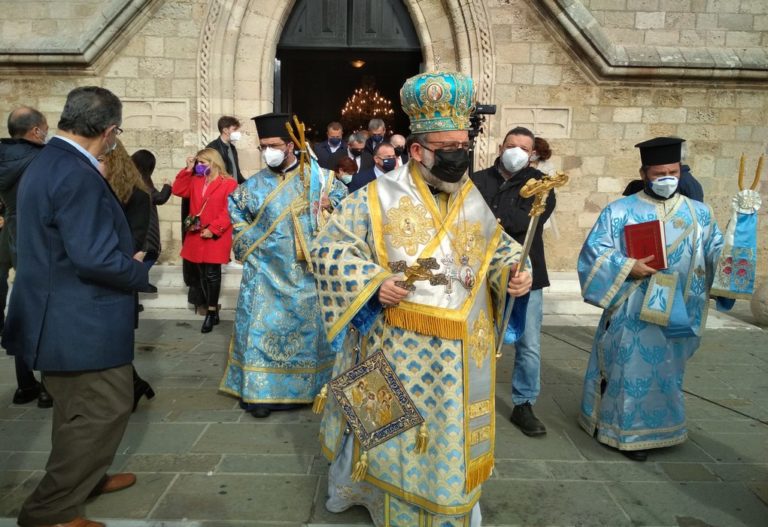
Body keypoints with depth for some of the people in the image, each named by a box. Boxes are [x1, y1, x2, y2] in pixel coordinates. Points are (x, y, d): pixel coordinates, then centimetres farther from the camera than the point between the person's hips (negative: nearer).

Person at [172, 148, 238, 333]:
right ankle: (213, 311, 18)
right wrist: (188, 170, 3)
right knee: (203, 274, 9)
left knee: (212, 273, -4)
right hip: (196, 235, 7)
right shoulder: (195, 181, 15)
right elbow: (178, 191, 7)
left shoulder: (229, 183, -7)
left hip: (216, 236, -6)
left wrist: (213, 229, -17)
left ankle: (211, 312, 6)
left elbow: (229, 211, -12)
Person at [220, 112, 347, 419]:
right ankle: (261, 391, 7)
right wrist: (244, 234, 7)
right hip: (267, 270, 0)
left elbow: (340, 191, 12)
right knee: (264, 327, -1)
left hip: (306, 270, 0)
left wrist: (329, 202, -8)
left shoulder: (313, 176, 0)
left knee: (308, 324, 8)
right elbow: (234, 206, 20)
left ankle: (307, 385, 23)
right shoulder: (255, 184, 3)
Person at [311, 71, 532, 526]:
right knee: (394, 429, 14)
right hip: (397, 344, -4)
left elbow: (497, 248, 16)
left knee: (453, 433, 18)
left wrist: (512, 273, -6)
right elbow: (329, 249, -9)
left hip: (462, 349, 4)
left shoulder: (475, 201, 4)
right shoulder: (379, 197, -10)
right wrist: (374, 283, -22)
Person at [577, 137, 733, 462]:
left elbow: (718, 253, 3)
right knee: (632, 370, 4)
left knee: (665, 372, 14)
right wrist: (627, 267, -19)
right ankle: (628, 431, 20)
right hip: (632, 314, -3)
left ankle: (657, 429, 32)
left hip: (677, 313, 4)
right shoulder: (620, 211, -1)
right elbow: (594, 251, -7)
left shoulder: (700, 214, 9)